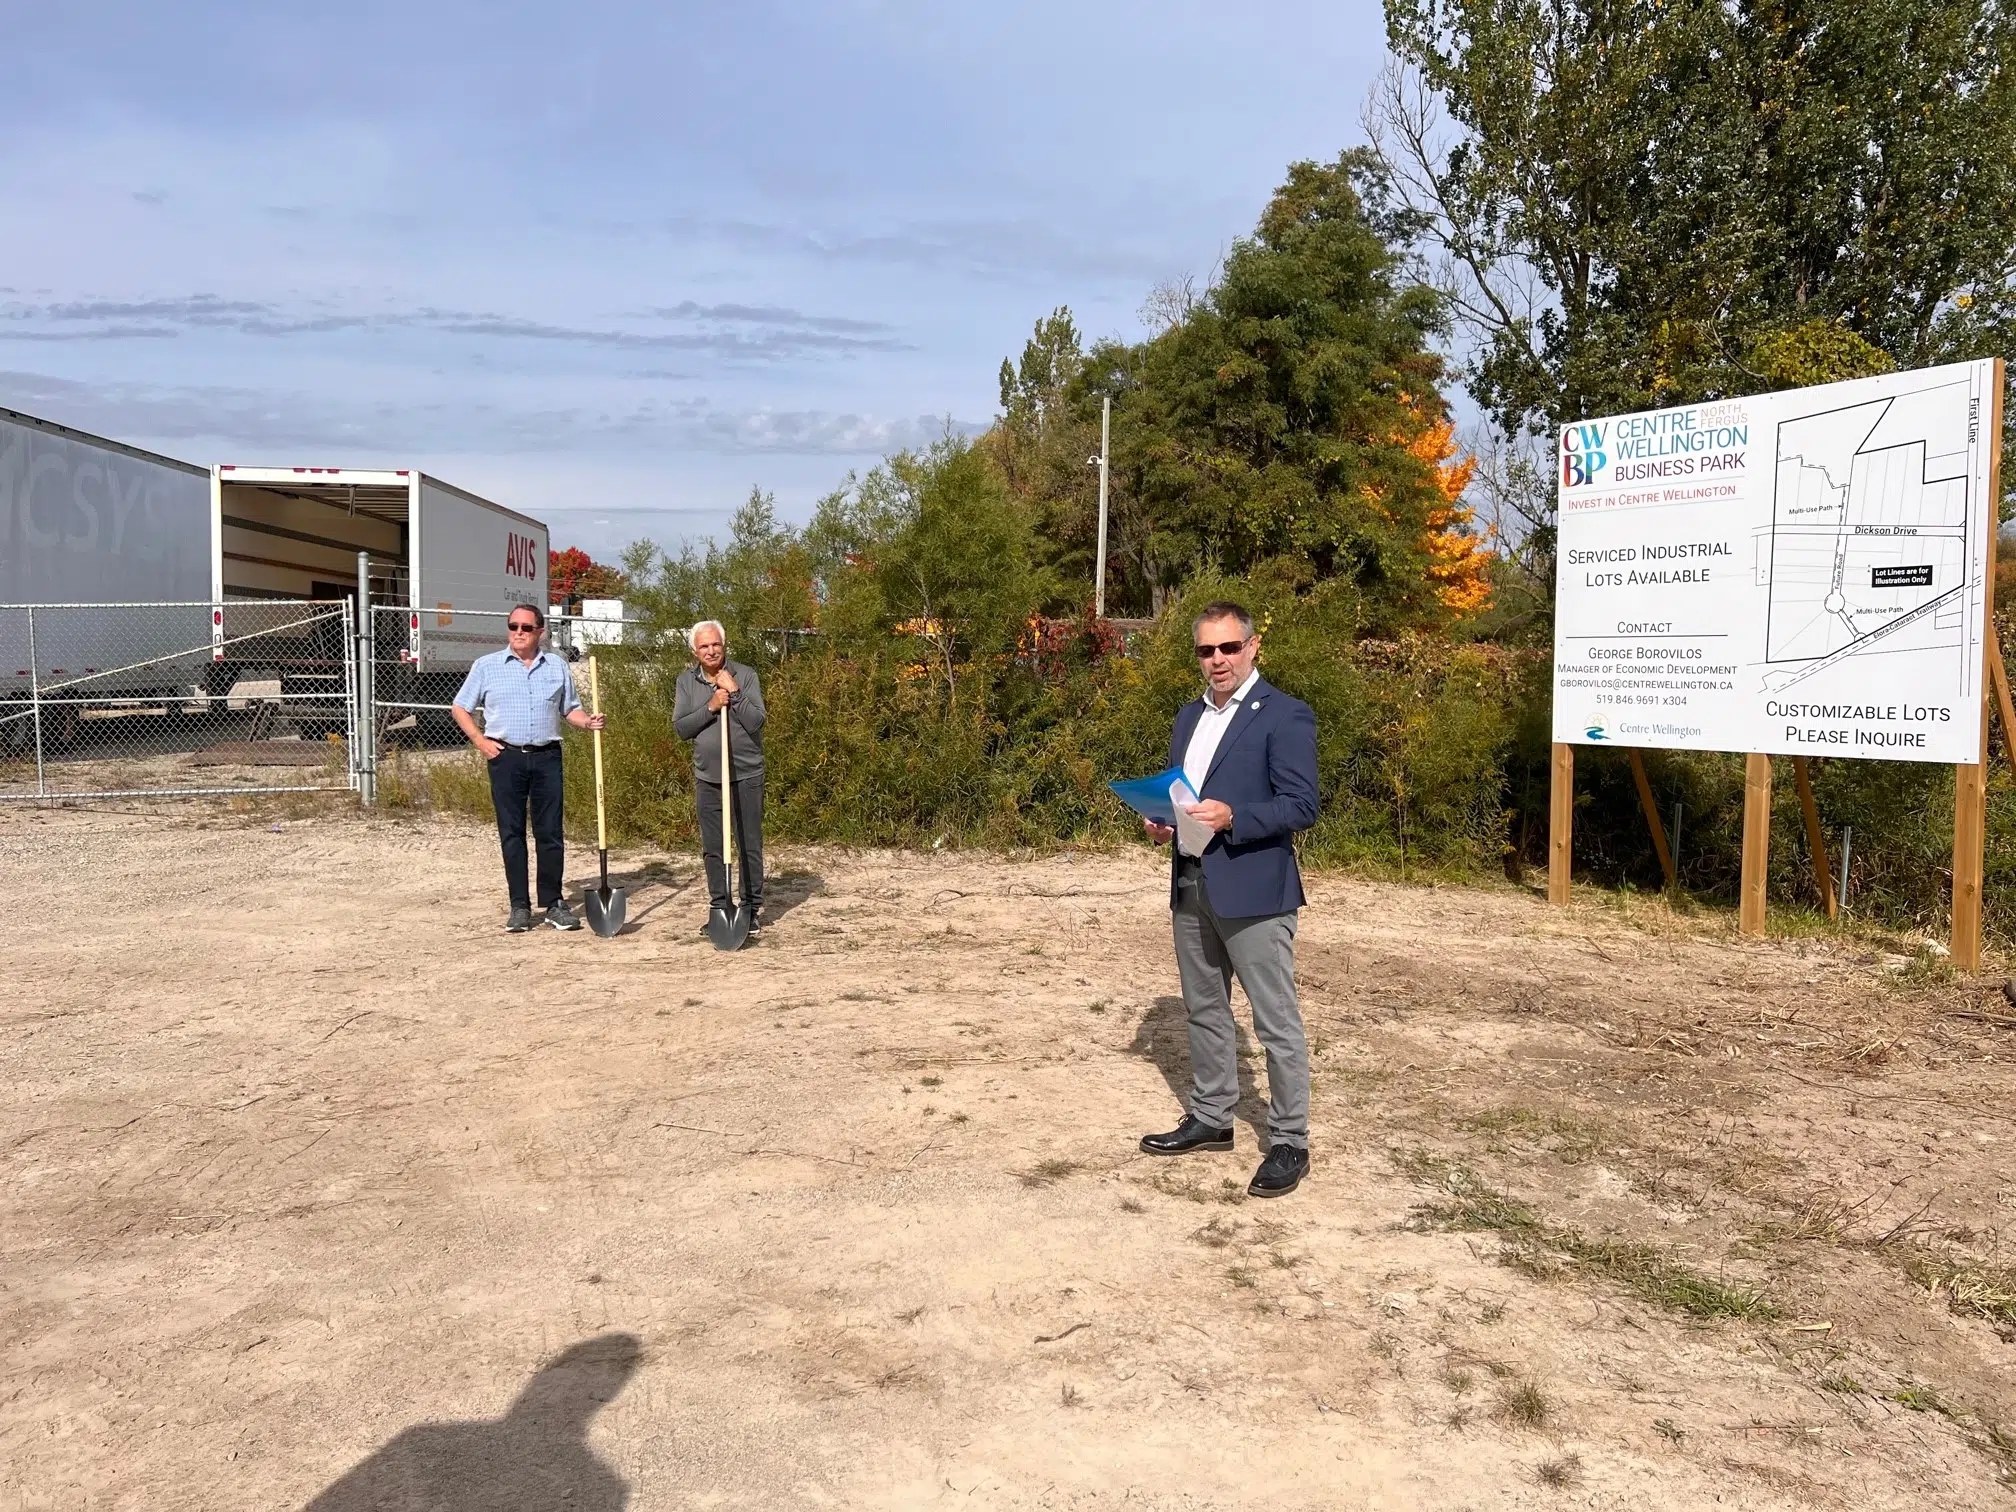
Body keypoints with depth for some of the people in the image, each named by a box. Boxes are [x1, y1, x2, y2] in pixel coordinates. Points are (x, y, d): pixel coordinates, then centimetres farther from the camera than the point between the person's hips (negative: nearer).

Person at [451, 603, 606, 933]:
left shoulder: (557, 667, 11)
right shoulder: (486, 666, 6)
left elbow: (570, 709, 16)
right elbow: (460, 708, 11)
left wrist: (587, 721, -5)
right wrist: (479, 740, -2)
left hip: (547, 757, 1)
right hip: (506, 757, -1)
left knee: (550, 832, 2)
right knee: (511, 833, 2)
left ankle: (553, 903, 10)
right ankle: (520, 906, 8)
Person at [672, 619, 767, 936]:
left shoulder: (745, 675, -4)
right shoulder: (686, 681, 5)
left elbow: (756, 722, -12)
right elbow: (681, 727, -3)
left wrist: (734, 693, -20)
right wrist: (710, 707, -15)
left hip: (746, 775, -3)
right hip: (707, 777, 3)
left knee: (750, 845, 2)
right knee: (713, 848, 9)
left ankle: (752, 910, 11)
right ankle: (720, 908, 19)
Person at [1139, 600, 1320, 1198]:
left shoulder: (1285, 716, -9)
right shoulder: (1189, 716, 15)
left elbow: (1302, 805, -14)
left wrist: (1232, 817, -26)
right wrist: (1160, 822, 2)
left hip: (1252, 890, -7)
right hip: (1190, 886, 8)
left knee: (1277, 1022, 0)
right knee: (1204, 1012, 17)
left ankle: (1289, 1142, 11)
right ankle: (1210, 1118, 31)